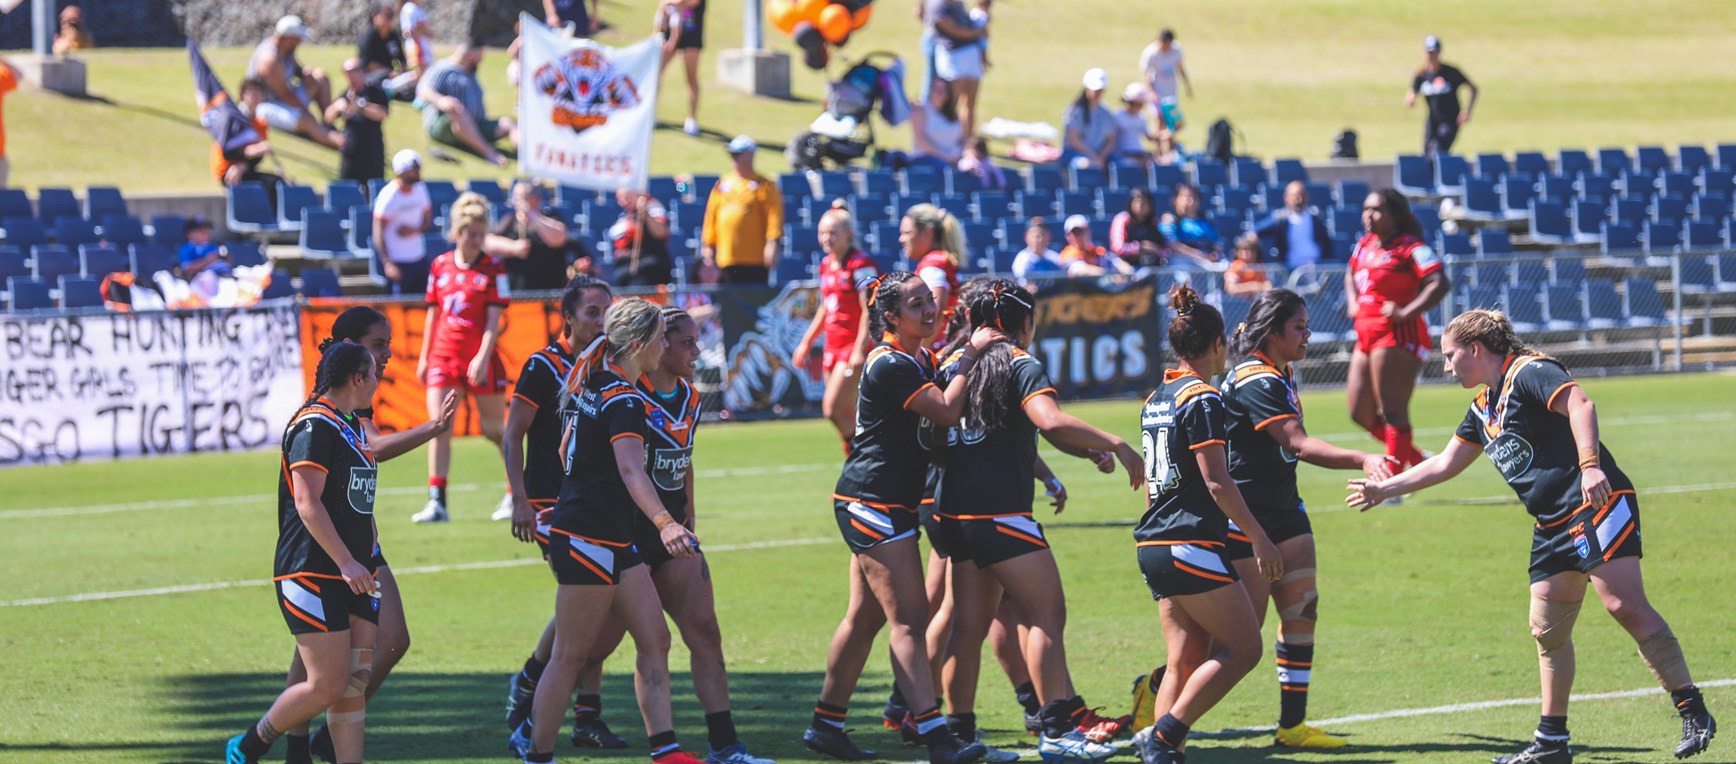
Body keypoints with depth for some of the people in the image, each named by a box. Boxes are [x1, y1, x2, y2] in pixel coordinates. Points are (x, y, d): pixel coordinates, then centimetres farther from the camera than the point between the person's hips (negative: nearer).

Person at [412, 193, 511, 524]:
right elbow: (434, 313, 14)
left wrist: (483, 357, -20)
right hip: (444, 355, 3)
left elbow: (494, 319, -10)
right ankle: (437, 502, -12)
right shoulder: (439, 266, 6)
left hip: (480, 358, -3)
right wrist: (424, 357, 13)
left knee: (493, 428, 7)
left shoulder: (493, 269, -4)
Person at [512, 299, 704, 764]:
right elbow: (631, 469, -33)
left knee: (654, 640, 6)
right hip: (590, 540, -10)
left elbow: (566, 449, 24)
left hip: (614, 542, 10)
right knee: (572, 654, -3)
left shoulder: (594, 385, 11)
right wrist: (664, 523, -47)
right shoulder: (624, 400, -18)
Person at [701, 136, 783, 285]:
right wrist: (707, 244, 12)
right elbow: (711, 215, 17)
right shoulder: (722, 184, 15)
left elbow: (774, 214, -8)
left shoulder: (763, 185, 0)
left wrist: (772, 243, -18)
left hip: (754, 259, -5)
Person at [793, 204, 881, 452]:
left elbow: (869, 310, -17)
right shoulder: (826, 265, 12)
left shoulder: (860, 265, -12)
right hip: (833, 346, 8)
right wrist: (806, 343, 24)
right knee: (847, 414, 7)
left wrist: (860, 349, -23)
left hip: (854, 347, -8)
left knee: (832, 409, -16)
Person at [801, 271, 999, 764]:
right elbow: (947, 411, -23)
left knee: (865, 618, 13)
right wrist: (970, 357, -14)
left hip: (886, 508, 10)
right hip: (873, 505, -10)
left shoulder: (920, 359, 13)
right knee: (910, 618, -15)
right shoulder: (889, 365, -17)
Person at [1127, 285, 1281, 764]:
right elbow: (1216, 482, -16)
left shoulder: (1156, 398, 15)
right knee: (1242, 648, -5)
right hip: (1192, 546, -9)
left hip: (1154, 545, 9)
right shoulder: (1202, 399, -11)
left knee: (1187, 659, 8)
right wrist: (1259, 539, -13)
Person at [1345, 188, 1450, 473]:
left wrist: (1406, 313, -26)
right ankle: (1418, 460, 24)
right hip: (1367, 336, 9)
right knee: (1361, 414, 11)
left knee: (1392, 414, -7)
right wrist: (1353, 304, 18)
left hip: (1397, 335, -9)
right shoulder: (1364, 246, 14)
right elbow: (1352, 276, 36)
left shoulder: (1410, 249, -12)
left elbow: (1439, 284, -24)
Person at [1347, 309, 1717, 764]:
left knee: (1625, 606, -20)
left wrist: (1590, 465, -35)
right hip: (1554, 524, 10)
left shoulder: (1529, 373, -7)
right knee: (1547, 630, 8)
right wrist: (1385, 489, 35)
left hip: (1597, 506, -10)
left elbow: (1580, 405, -23)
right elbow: (1445, 464, 33)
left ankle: (1693, 714, -20)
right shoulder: (1483, 409, 21)